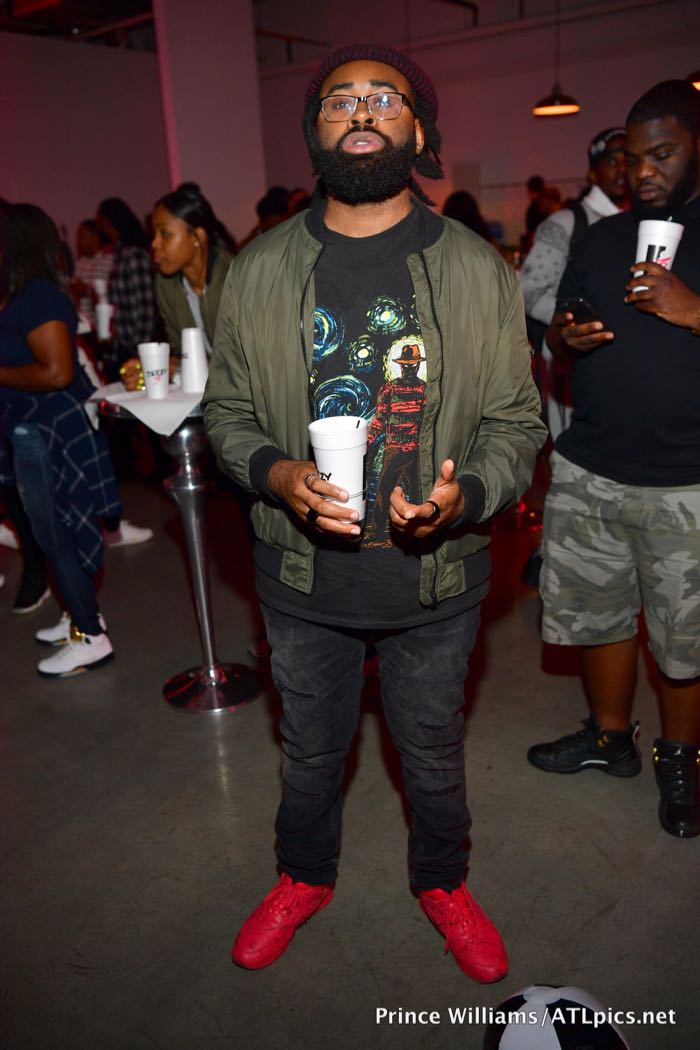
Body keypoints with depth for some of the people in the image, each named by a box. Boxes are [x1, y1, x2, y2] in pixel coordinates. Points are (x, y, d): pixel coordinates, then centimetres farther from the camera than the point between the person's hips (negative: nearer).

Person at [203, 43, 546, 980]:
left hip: (436, 578, 0)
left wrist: (467, 495, -24)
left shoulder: (479, 272, -5)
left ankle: (442, 882, 51)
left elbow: (516, 425, -3)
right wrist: (274, 473, -17)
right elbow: (227, 408, 4)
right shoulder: (259, 271, -2)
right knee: (311, 750, 22)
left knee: (433, 753, 20)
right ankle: (304, 877, 52)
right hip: (303, 579, 1)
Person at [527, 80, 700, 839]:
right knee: (596, 610, 14)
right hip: (589, 469, 4)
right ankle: (609, 738, 34)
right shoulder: (602, 239, 13)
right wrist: (567, 338, -6)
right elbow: (559, 335, 17)